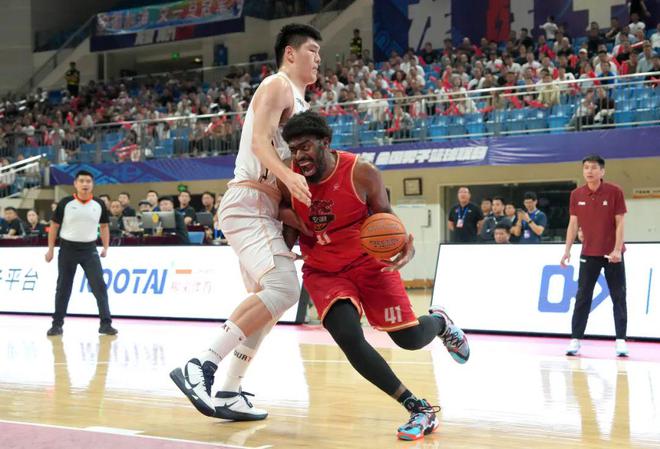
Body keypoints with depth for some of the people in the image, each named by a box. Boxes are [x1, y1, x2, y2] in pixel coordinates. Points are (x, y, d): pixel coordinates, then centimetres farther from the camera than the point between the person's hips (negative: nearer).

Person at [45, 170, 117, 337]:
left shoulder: (99, 205, 0)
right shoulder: (65, 203, -6)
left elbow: (104, 226, 13)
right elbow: (54, 225, 2)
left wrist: (105, 247, 6)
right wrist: (51, 249, 0)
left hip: (89, 249, 1)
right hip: (68, 249, -1)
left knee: (99, 286, -6)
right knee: (63, 288, 5)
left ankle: (105, 323, -2)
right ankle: (57, 324, 15)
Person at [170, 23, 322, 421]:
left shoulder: (298, 101, 24)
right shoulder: (278, 86, -5)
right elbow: (260, 141, -21)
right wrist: (287, 176, -37)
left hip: (263, 210, 11)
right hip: (249, 204, -11)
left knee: (267, 302, 11)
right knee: (283, 288, -26)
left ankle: (229, 393, 14)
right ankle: (201, 366, -26)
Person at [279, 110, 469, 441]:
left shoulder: (362, 174, -19)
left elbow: (386, 218, -6)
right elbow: (290, 229, 2)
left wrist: (407, 245, -25)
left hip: (369, 263, -1)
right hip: (323, 272, 1)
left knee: (411, 338, -4)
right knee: (348, 338, -22)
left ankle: (439, 321, 39)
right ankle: (419, 408, -9)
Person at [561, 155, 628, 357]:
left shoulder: (614, 192, -8)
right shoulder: (577, 195, 1)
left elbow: (620, 223, -8)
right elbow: (573, 223, 5)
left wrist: (617, 249, -16)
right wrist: (567, 250, -2)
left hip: (612, 253, -2)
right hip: (588, 254, 2)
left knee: (618, 296, 0)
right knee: (582, 297, 2)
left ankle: (621, 340, 3)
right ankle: (575, 339, 6)